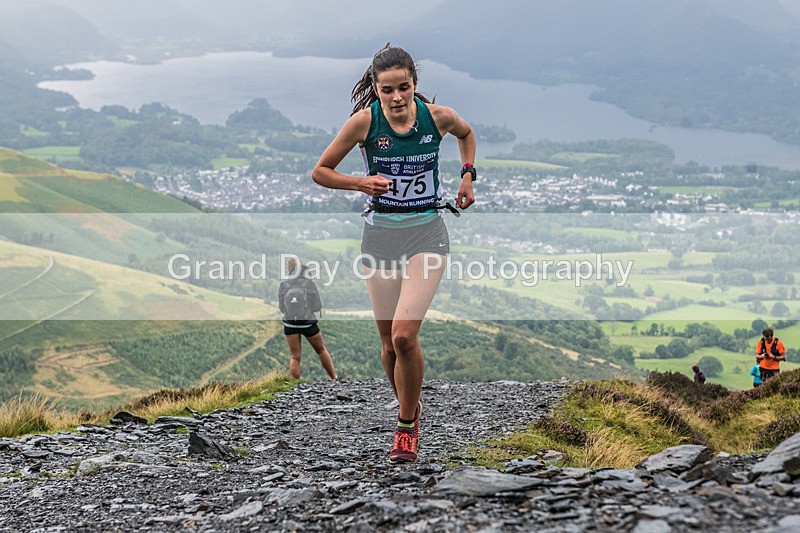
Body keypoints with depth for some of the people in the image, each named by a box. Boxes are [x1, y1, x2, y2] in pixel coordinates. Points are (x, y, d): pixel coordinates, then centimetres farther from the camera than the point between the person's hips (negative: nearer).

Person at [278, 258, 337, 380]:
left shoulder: (284, 285, -14)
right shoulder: (309, 284, -17)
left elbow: (282, 308, -4)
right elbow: (318, 307, -9)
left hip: (290, 324, 1)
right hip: (308, 323, -1)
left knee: (295, 357, 11)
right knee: (321, 350, 21)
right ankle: (334, 378, 30)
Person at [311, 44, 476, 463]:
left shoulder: (438, 116, -7)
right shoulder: (365, 121, -10)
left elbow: (466, 133, 18)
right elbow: (320, 171, 0)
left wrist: (467, 175, 7)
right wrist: (360, 183, -16)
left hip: (427, 233, -1)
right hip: (380, 234, 1)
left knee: (404, 336, -16)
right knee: (389, 343, 5)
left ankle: (407, 425, 2)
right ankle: (409, 409, 31)